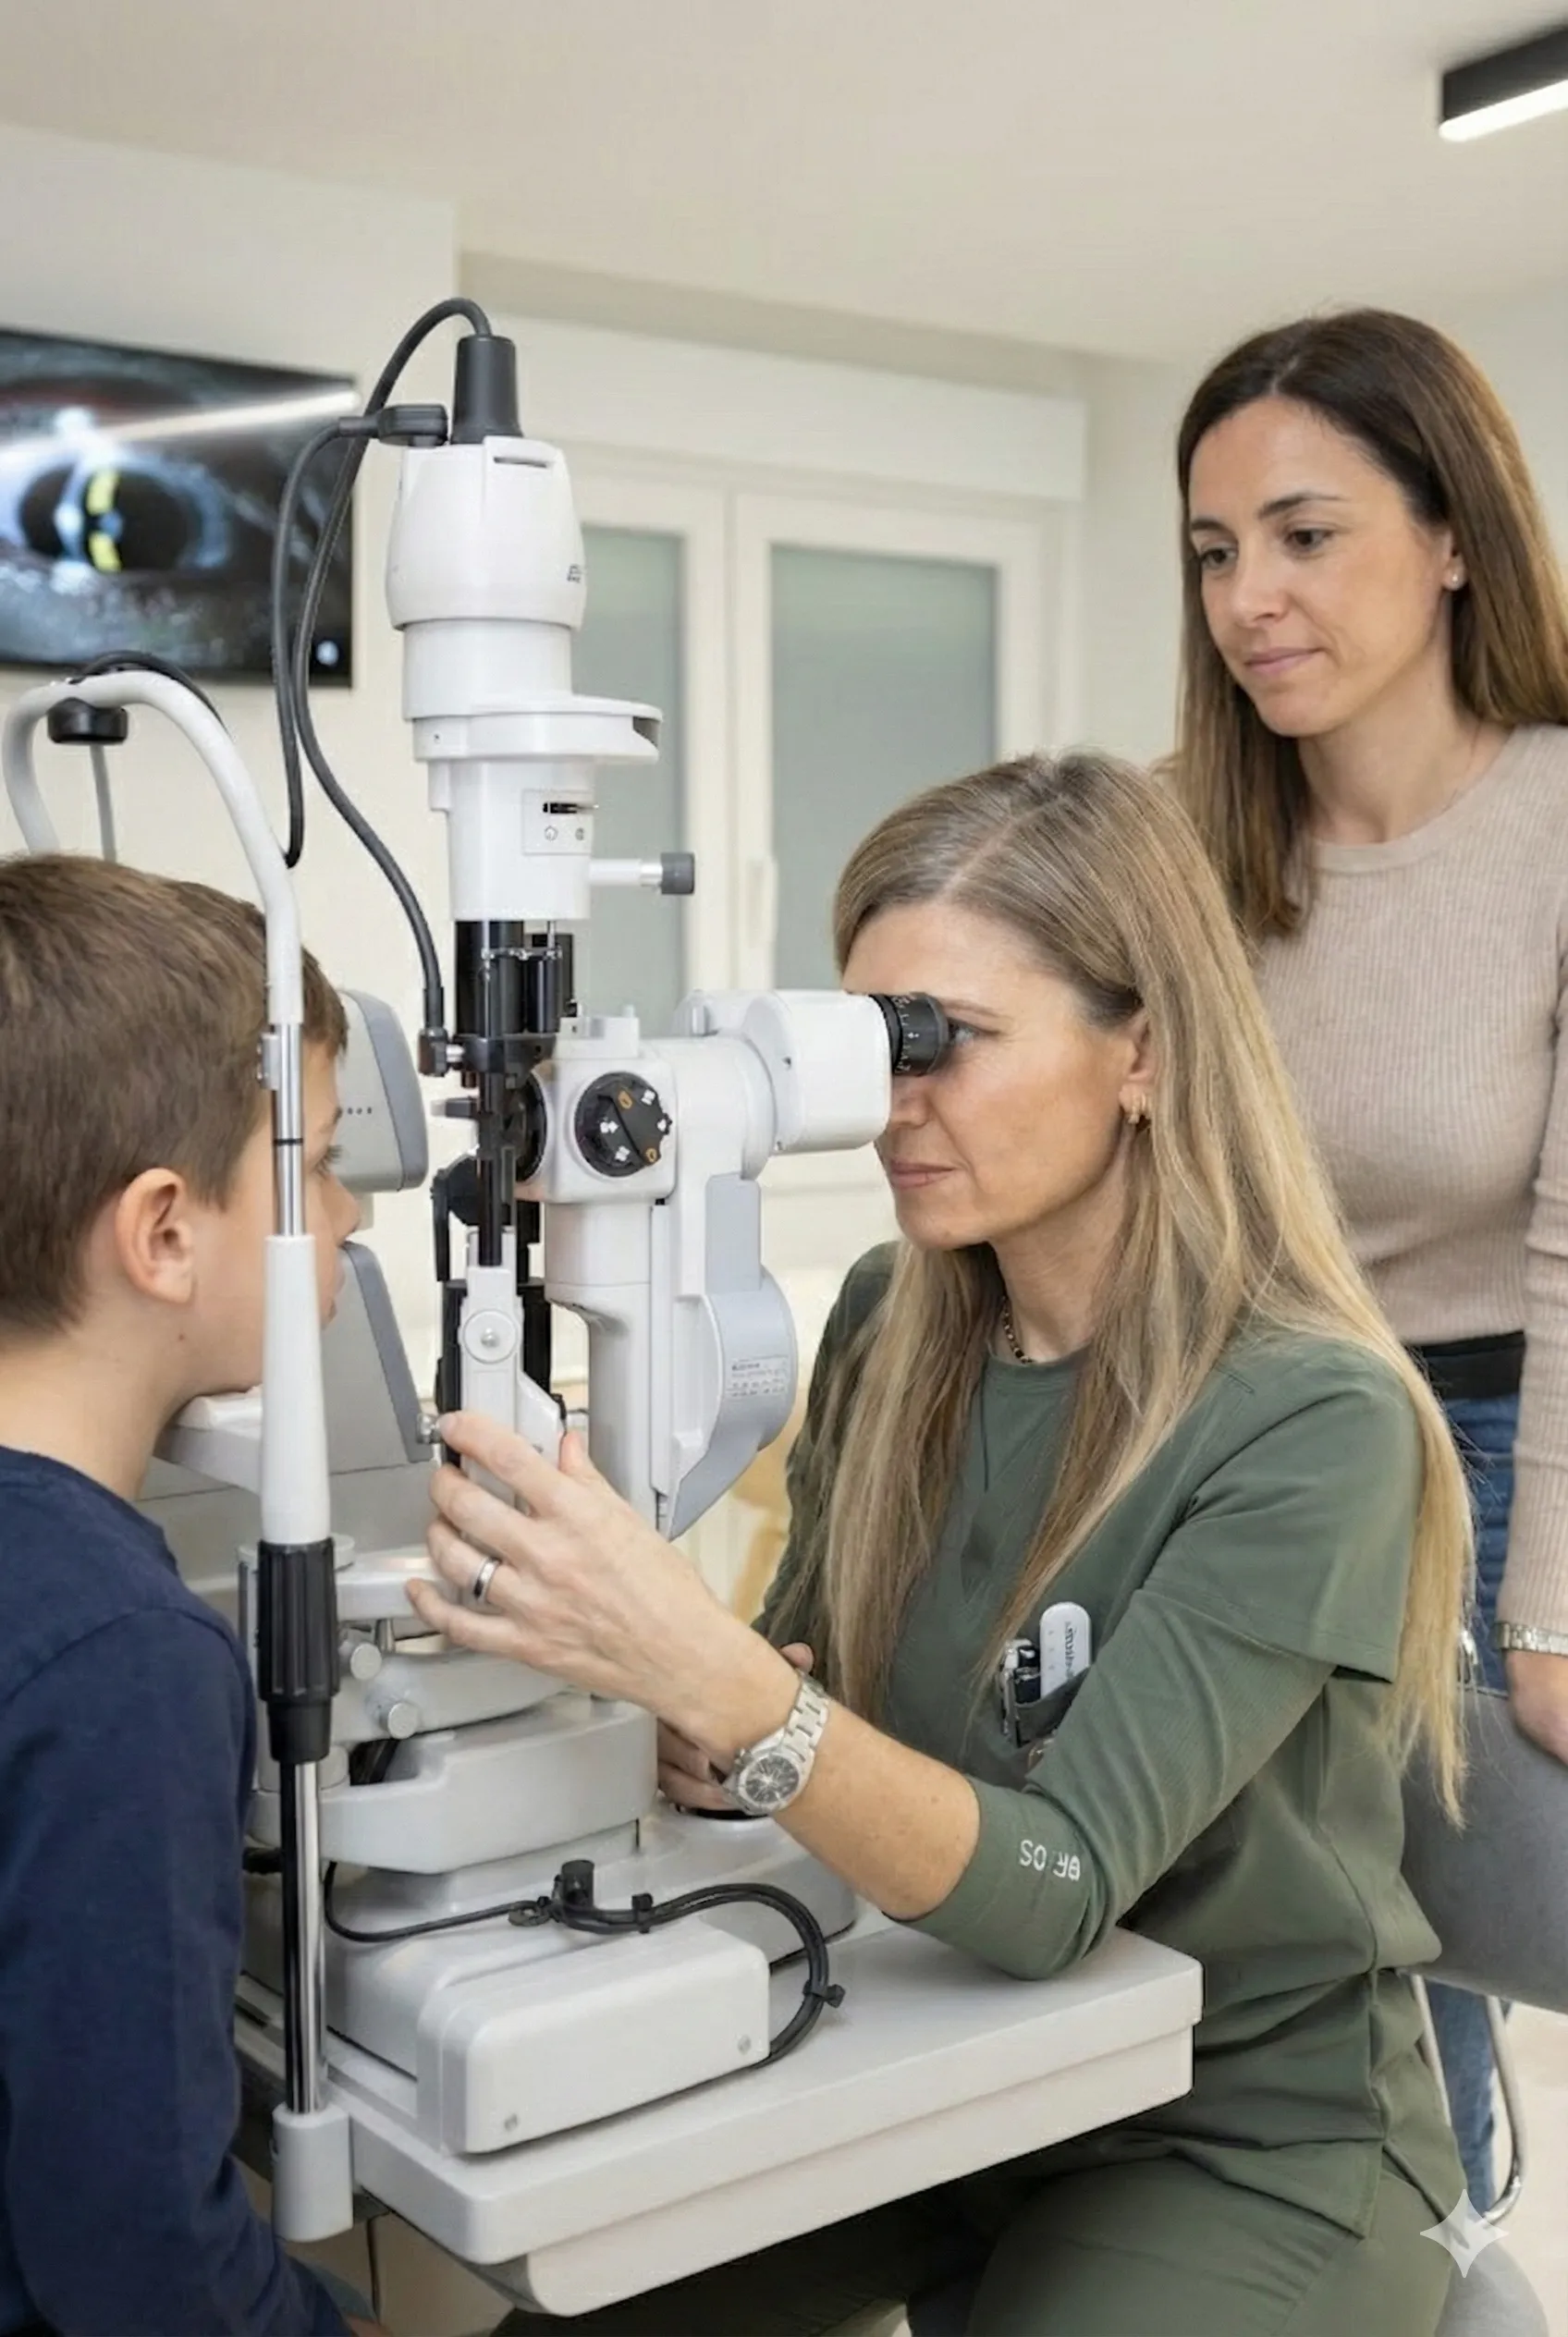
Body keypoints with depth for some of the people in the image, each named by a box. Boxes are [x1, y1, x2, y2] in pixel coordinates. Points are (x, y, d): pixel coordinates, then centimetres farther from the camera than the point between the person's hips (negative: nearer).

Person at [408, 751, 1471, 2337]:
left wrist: (712, 1674, -42)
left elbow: (1052, 1887, -28)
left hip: (1245, 2133, -4)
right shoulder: (887, 1324, -5)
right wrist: (696, 1728, -15)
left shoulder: (1310, 1424, -22)